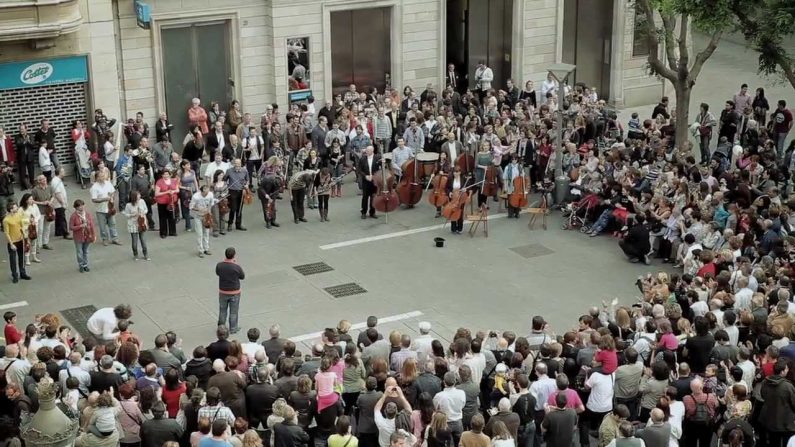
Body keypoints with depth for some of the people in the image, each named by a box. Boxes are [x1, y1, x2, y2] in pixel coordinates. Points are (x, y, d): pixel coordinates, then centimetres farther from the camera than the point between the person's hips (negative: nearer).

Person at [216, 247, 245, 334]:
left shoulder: (219, 265, -16)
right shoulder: (237, 267, -24)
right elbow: (242, 277, -6)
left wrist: (224, 261, 4)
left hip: (223, 292, 3)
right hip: (234, 293, -3)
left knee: (222, 310, 20)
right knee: (233, 312, 14)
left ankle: (221, 327, 33)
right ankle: (233, 328, 25)